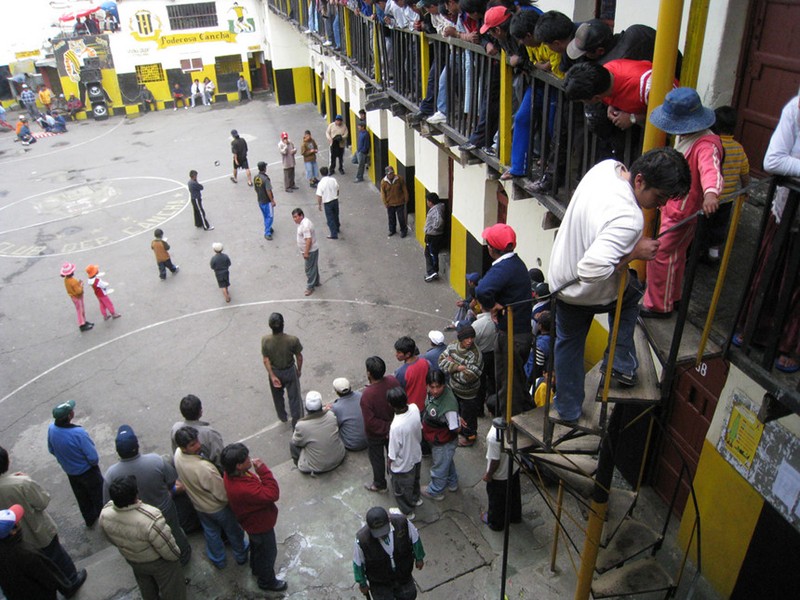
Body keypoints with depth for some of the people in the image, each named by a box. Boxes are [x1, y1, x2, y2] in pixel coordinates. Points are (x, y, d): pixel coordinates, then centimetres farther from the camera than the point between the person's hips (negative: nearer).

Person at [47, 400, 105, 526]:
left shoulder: (51, 428, -20)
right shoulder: (78, 433, -39)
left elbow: (51, 450, 0)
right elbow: (93, 457, -29)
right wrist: (95, 463, -5)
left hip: (69, 471, 6)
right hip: (87, 471, -6)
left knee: (82, 497, 27)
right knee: (98, 496, 20)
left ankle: (89, 519, 47)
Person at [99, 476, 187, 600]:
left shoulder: (105, 514, -25)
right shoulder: (151, 519, -43)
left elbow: (112, 540, -2)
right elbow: (169, 552, -28)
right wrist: (176, 555, -6)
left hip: (132, 561, 5)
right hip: (159, 562, -5)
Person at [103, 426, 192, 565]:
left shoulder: (111, 474, -30)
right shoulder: (156, 461, -32)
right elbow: (172, 481, -14)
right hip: (165, 511, 0)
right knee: (175, 533, 30)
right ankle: (183, 556, 54)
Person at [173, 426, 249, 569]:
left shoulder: (177, 454, -23)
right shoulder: (204, 468, -44)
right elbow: (223, 494, -30)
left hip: (198, 505, 5)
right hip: (218, 507, -5)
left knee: (211, 533, 30)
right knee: (233, 531, 24)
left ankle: (218, 560, 52)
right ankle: (241, 556, 49)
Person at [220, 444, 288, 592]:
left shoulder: (232, 474, -18)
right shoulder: (243, 489, -47)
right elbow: (272, 494, -41)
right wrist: (263, 470, -41)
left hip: (253, 520, 8)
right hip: (260, 525, -8)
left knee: (256, 547, 34)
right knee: (268, 552, 19)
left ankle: (256, 569, 61)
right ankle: (267, 581, 45)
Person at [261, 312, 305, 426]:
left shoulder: (265, 340, -26)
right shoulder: (292, 340, -29)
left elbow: (266, 361, -18)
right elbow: (299, 357, -14)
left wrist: (272, 376, -8)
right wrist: (299, 370, 4)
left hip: (275, 372, 2)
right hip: (290, 371, -2)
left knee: (278, 396, 28)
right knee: (294, 397, 16)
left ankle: (283, 417, 50)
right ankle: (296, 422, 28)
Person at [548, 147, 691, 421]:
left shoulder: (607, 166, -10)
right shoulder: (628, 218, -38)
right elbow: (592, 270, -45)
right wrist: (634, 252, -31)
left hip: (561, 278, 7)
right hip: (591, 294, -6)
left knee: (568, 343, 24)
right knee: (631, 291, 28)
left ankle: (568, 409, 40)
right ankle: (622, 364, 31)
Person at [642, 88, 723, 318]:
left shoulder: (706, 145, -29)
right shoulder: (685, 137, 3)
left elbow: (711, 169, -50)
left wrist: (711, 193, -70)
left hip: (683, 212, -10)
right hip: (673, 205, 10)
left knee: (660, 257, -2)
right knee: (675, 255, 23)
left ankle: (658, 306, 14)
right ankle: (672, 298, 41)